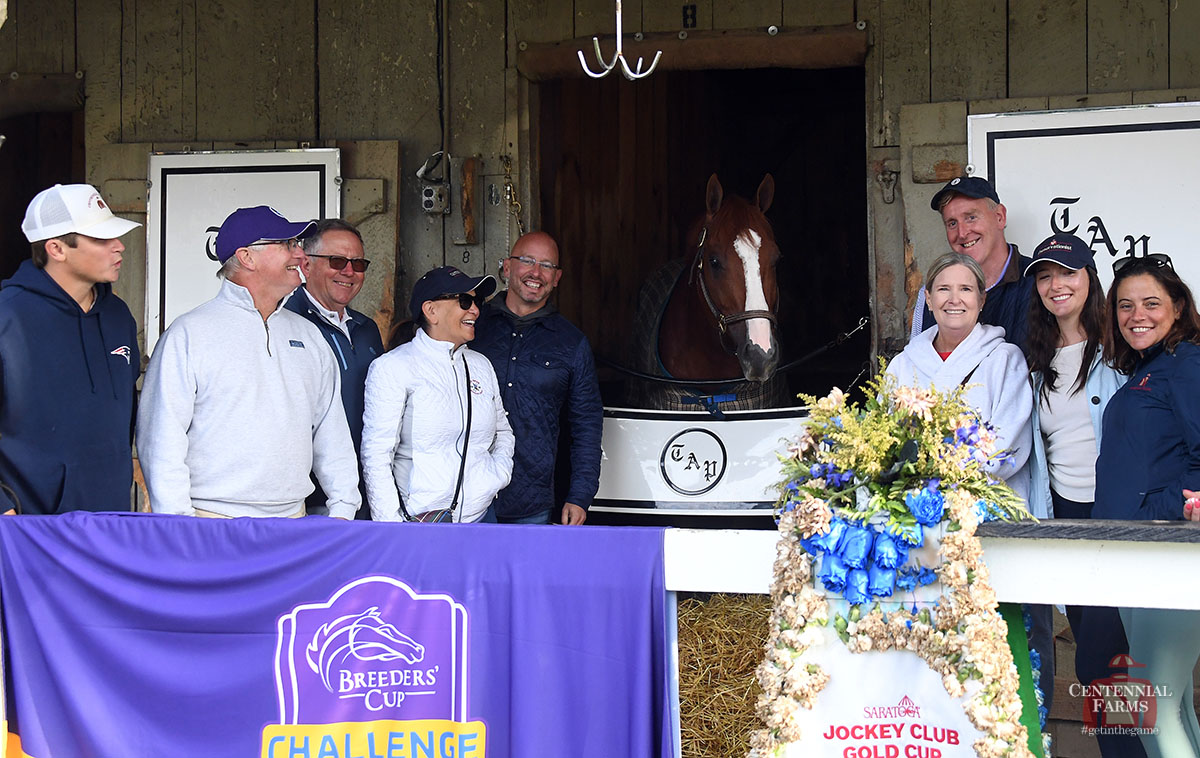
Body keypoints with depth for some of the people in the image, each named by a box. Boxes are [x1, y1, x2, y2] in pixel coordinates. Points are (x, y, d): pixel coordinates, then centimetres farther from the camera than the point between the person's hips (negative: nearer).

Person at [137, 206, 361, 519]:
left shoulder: (309, 336, 15)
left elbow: (331, 432, 17)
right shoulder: (188, 334, -3)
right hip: (212, 525, -4)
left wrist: (342, 507, 7)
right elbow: (162, 437, -8)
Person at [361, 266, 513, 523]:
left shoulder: (481, 365, 13)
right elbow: (376, 455, -9)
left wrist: (500, 470, 4)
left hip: (480, 517, 5)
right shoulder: (392, 367, -4)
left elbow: (503, 430, 26)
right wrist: (392, 536, -16)